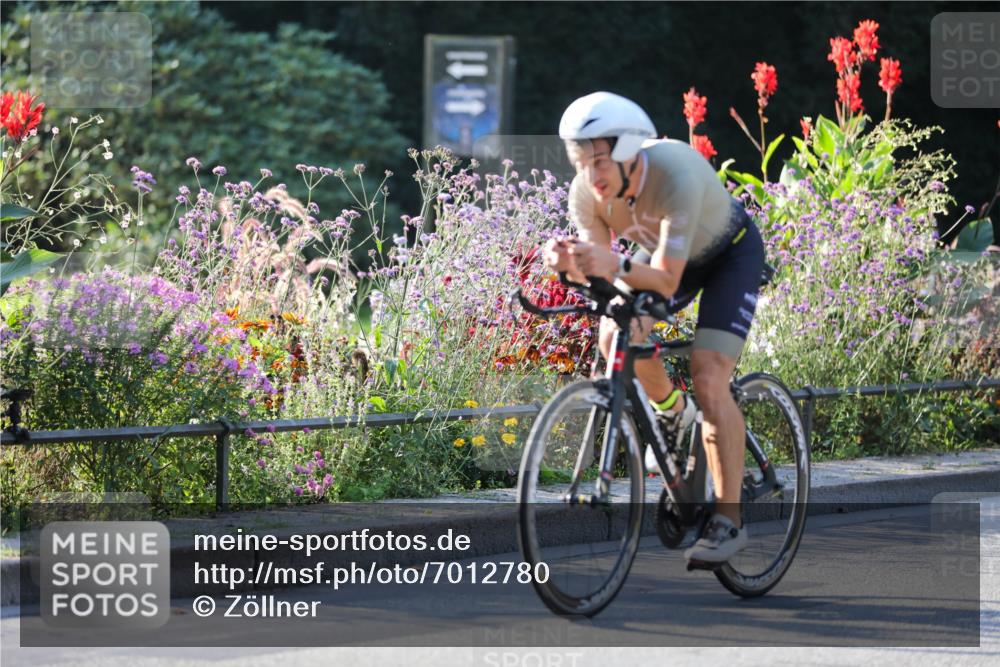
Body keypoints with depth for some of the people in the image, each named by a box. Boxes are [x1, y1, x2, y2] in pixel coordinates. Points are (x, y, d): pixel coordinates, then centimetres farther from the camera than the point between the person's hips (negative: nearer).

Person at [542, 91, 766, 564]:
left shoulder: (677, 174, -41)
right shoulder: (586, 192, -25)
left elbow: (666, 280, -41)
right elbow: (601, 276, -22)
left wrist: (616, 265, -60)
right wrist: (570, 264, -43)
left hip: (731, 252, -5)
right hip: (668, 254, 5)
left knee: (709, 378, -20)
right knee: (615, 336, -19)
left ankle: (729, 519, -11)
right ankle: (670, 410, 13)